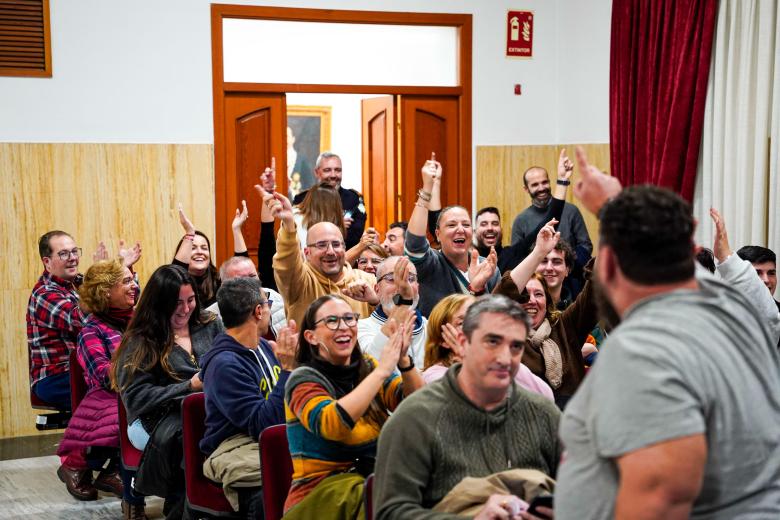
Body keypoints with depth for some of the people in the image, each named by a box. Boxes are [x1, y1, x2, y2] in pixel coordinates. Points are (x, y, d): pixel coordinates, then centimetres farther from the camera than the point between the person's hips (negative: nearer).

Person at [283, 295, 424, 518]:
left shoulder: (366, 367, 10)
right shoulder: (303, 379, -7)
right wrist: (382, 371, -25)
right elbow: (331, 425, -27)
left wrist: (404, 362, -17)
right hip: (321, 492, -5)